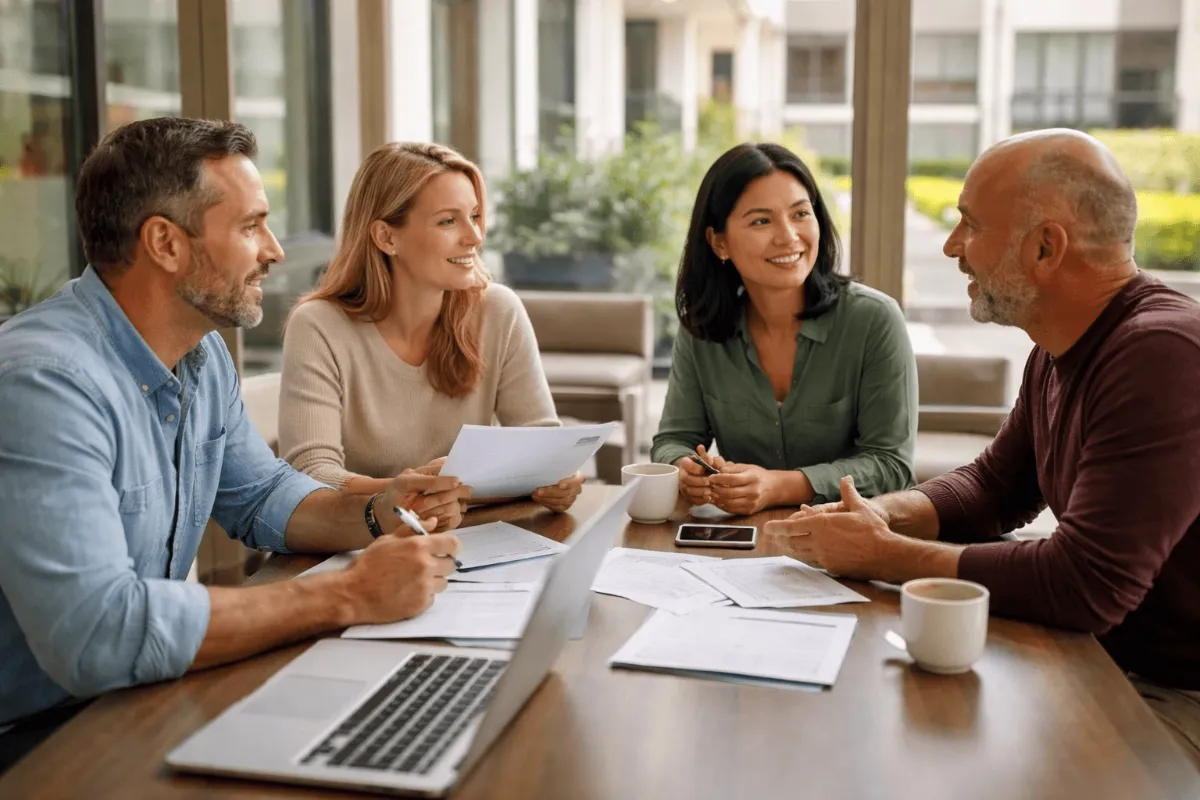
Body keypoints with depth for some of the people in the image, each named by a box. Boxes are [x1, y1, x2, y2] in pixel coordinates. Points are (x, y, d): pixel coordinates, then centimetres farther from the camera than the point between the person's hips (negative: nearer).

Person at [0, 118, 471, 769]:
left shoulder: (203, 356, 3)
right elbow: (94, 635, -36)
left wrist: (374, 515, -6)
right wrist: (348, 595, -30)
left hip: (144, 699, 8)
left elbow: (260, 496, 16)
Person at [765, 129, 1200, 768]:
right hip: (1109, 661, 8)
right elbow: (994, 486, 15)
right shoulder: (1058, 353, 4)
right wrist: (881, 514, -6)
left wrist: (883, 556, -20)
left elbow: (1083, 584, -30)